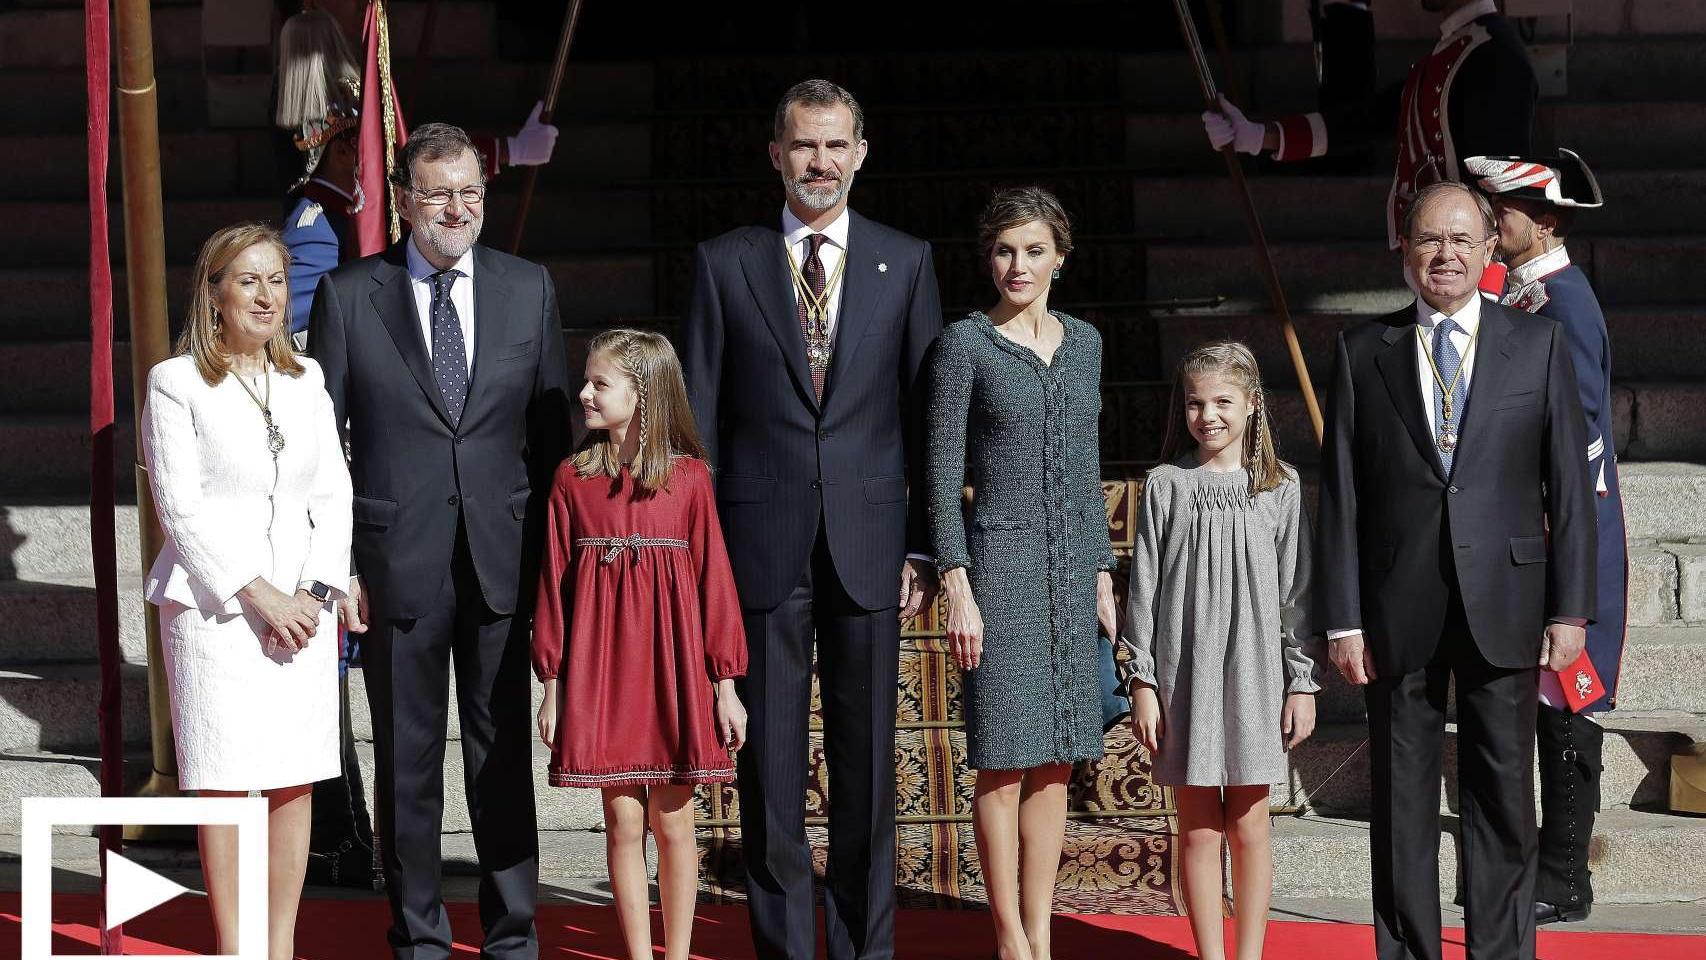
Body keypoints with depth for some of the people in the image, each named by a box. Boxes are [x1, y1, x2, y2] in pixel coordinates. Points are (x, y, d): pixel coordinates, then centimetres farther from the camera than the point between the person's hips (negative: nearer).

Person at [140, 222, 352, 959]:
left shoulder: (306, 380, 13)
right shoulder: (176, 383, -2)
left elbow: (333, 494, 11)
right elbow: (181, 508, -7)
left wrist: (316, 593, -3)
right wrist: (259, 596, -11)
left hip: (302, 609, 4)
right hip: (214, 607, -4)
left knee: (296, 779, 3)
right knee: (224, 783, -3)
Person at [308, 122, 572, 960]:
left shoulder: (529, 289, 7)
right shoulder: (348, 295, 0)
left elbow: (551, 428, 10)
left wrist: (552, 546, 4)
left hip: (503, 560, 2)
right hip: (397, 564, -1)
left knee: (505, 755, 7)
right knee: (406, 760, 6)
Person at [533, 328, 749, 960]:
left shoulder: (689, 477, -1)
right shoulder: (573, 479, 3)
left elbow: (713, 577, 0)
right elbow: (554, 582, 5)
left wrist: (724, 684, -1)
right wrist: (552, 684, 3)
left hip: (671, 665, -1)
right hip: (600, 668, 1)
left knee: (673, 820, 4)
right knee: (623, 823, 4)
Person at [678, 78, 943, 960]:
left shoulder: (906, 263, 7)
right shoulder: (724, 263, 5)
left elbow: (929, 415, 7)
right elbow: (697, 420, 5)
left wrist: (923, 546, 1)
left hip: (868, 543, 1)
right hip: (762, 543, 0)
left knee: (867, 762, 6)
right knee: (770, 763, 3)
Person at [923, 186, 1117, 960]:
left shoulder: (1083, 343, 12)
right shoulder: (964, 345, -4)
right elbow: (942, 475, -6)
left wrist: (1103, 577, 13)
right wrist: (958, 589, -13)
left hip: (1073, 569, 5)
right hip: (1002, 563, -5)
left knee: (1054, 763, 7)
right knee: (1003, 761, -3)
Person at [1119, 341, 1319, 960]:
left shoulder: (1280, 487, 2)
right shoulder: (1165, 485, 1)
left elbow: (1295, 590, 4)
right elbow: (1144, 587, 3)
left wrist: (1302, 681, 2)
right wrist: (1141, 680, -1)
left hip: (1254, 672, 0)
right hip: (1183, 672, 0)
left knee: (1249, 825, 5)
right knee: (1198, 828, 4)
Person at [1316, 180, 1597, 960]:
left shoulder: (1539, 345, 5)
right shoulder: (1363, 349, 5)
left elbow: (1569, 485, 4)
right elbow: (1340, 494, 3)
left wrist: (1570, 609, -2)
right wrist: (1343, 617, -2)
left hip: (1503, 608, 0)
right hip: (1399, 611, 0)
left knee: (1502, 800, 5)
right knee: (1402, 800, 5)